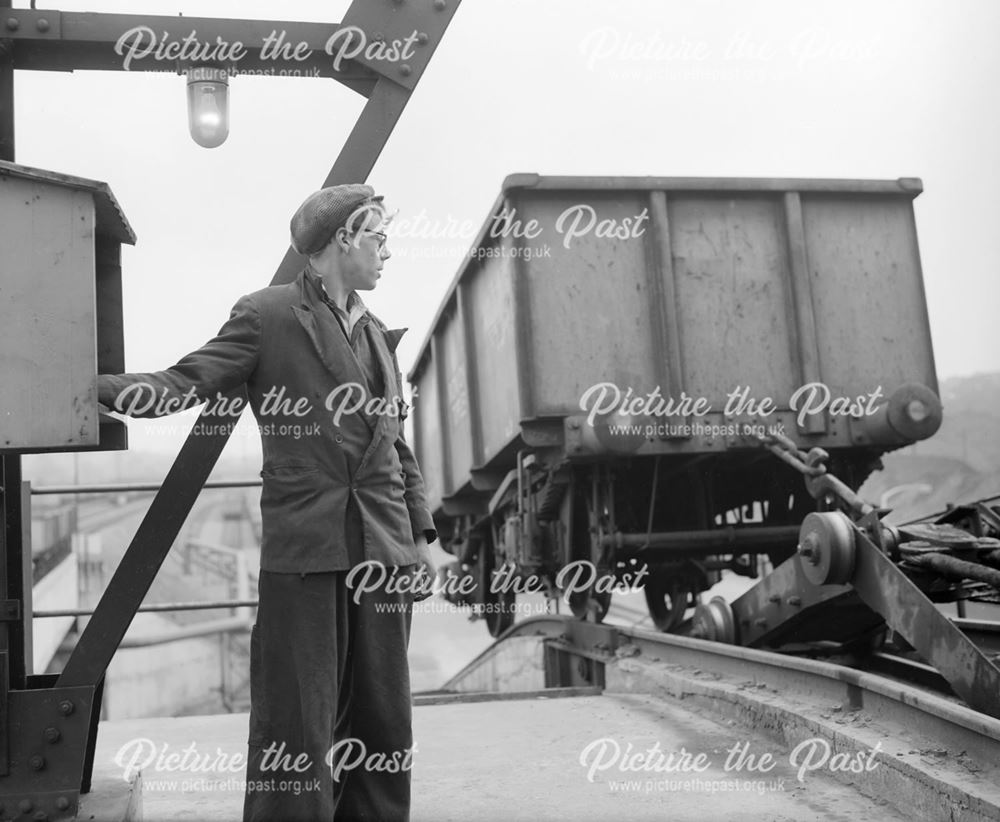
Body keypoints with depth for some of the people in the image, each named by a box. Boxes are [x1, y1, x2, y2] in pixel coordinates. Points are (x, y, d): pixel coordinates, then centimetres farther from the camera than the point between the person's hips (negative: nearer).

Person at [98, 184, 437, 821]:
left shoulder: (376, 333, 18)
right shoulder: (267, 315, -1)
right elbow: (187, 382, -9)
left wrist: (421, 534, 15)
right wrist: (96, 385, -25)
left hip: (383, 552, 6)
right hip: (305, 551, -6)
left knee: (382, 725, 11)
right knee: (298, 729, -2)